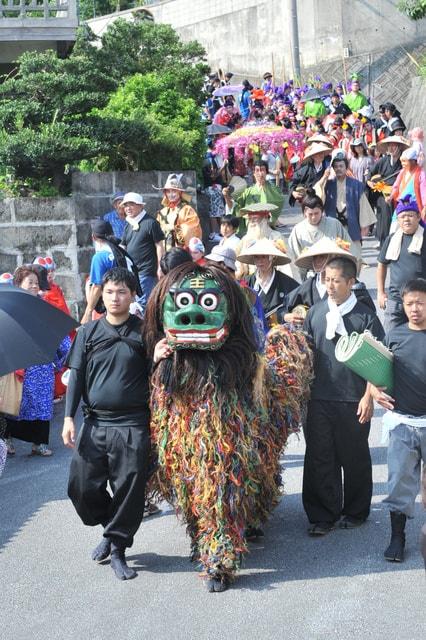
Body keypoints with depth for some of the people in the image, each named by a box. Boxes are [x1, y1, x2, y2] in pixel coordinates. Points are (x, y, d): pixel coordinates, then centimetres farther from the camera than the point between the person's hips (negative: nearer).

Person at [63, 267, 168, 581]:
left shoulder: (143, 331, 3)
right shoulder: (88, 332, 9)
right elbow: (76, 375, 8)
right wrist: (69, 417, 1)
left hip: (133, 425, -2)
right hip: (94, 424, 3)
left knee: (129, 490, 0)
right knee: (82, 487, 3)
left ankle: (118, 549, 18)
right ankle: (110, 529, 30)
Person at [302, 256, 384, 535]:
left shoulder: (365, 316, -6)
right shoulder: (316, 313, 4)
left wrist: (368, 397, -8)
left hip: (353, 401, -3)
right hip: (318, 398, 3)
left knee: (354, 458, 11)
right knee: (319, 458, 6)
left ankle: (356, 512, 29)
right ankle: (323, 515, 19)